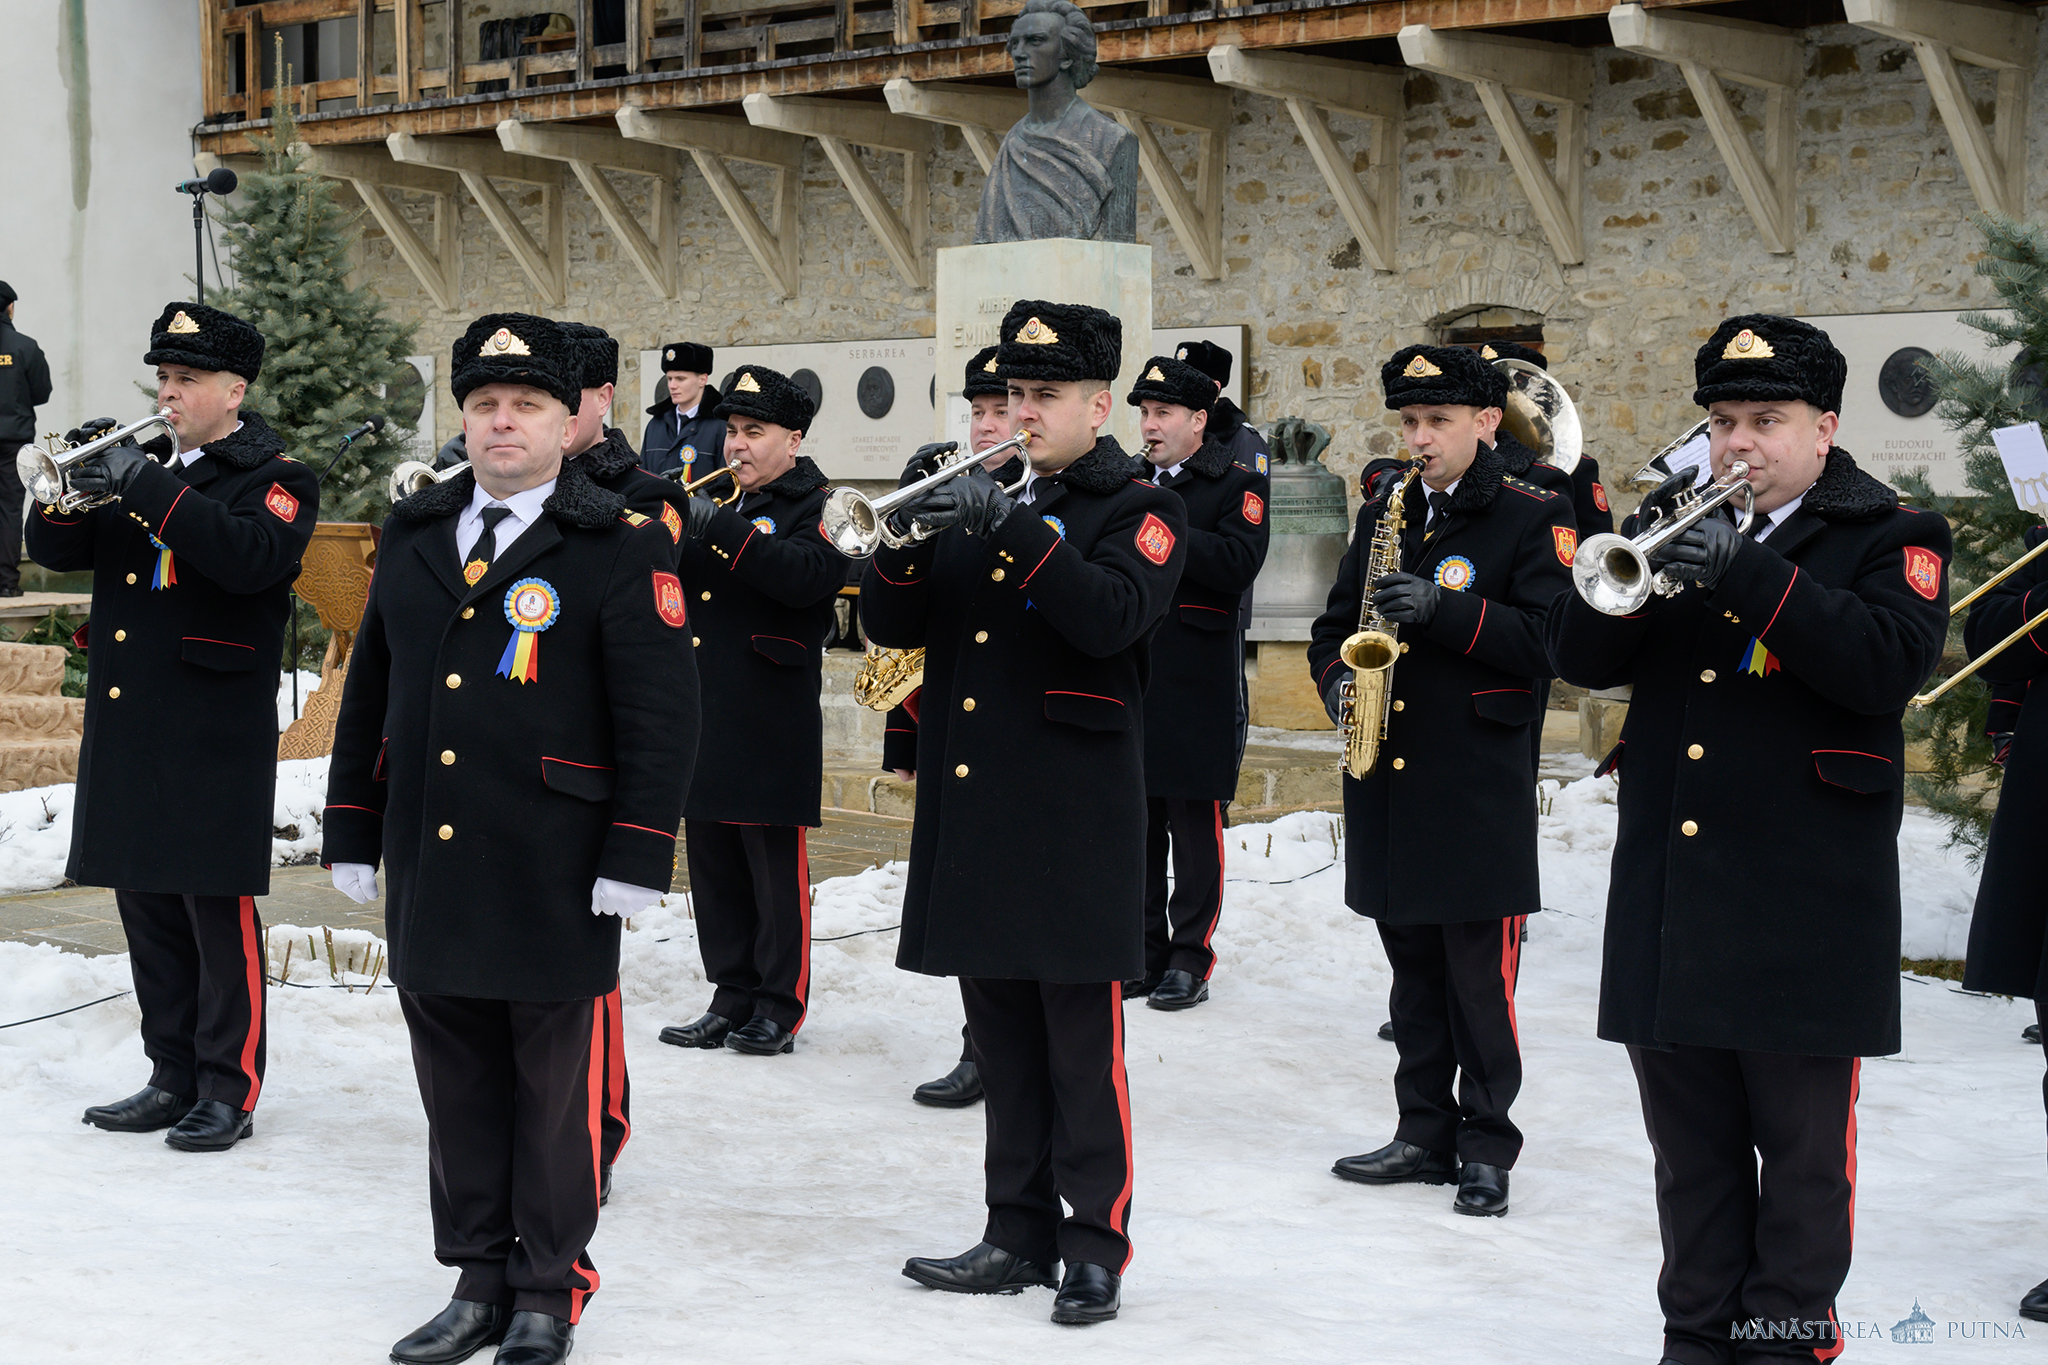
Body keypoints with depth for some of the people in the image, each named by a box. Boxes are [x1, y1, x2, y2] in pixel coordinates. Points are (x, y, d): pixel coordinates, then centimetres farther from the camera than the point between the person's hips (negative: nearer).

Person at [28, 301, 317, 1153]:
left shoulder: (274, 477, -3)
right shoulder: (145, 464, 15)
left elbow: (252, 556, -23)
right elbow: (56, 551, 11)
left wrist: (148, 488, -25)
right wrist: (73, 487, -9)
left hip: (215, 737, -7)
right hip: (127, 731, 7)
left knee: (220, 909, -3)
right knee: (147, 908, 11)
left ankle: (230, 1090, 4)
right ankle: (173, 1078, 20)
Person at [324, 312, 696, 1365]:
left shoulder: (622, 547, -5)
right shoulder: (414, 537, 12)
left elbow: (661, 714, -8)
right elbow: (369, 695, 17)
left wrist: (635, 858, -13)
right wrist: (352, 834, 13)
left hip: (555, 876, -5)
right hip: (432, 872, 5)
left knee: (556, 1087, 4)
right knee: (457, 1082, 11)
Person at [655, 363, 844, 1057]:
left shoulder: (816, 508, -2)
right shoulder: (718, 502, 18)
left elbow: (805, 575, -23)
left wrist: (715, 526, -27)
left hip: (772, 730, -7)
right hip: (705, 716, 7)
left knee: (777, 867, -1)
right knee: (714, 867, 9)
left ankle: (780, 1006, 7)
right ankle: (733, 999, 17)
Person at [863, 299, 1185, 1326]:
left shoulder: (1137, 510, -1)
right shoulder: (983, 493, 15)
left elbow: (1112, 615, -21)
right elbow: (892, 626, 9)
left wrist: (1012, 526, -25)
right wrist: (907, 539, -10)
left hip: (1072, 819, -6)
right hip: (973, 814, 6)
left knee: (1082, 1048, -2)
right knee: (1003, 1045, 11)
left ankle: (1096, 1246, 6)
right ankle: (1019, 1233, 20)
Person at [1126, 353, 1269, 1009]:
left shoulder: (1239, 486, -1)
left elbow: (1238, 563, -18)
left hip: (1197, 685, -5)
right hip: (1131, 679, 5)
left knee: (1194, 827, 0)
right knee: (1135, 826, 9)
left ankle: (1190, 960, 6)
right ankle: (1143, 953, 17)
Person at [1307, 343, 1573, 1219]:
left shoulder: (1532, 518, -3)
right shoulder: (1384, 512, 14)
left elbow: (1548, 642, -13)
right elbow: (1335, 623, 20)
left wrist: (1444, 610, -22)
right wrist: (1338, 682, -1)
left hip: (1479, 780, -6)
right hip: (1387, 776, 6)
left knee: (1481, 974, -3)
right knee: (1413, 969, 12)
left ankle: (1487, 1147, 6)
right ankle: (1425, 1133, 21)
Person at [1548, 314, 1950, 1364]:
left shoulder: (1890, 538, 0)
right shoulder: (1682, 525, 13)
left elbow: (1890, 664, -19)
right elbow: (1579, 656, 5)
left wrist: (1751, 575, -26)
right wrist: (1633, 556, -14)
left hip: (1805, 898, -4)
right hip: (1669, 893, 5)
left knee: (1803, 1147, 4)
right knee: (1691, 1148, 12)